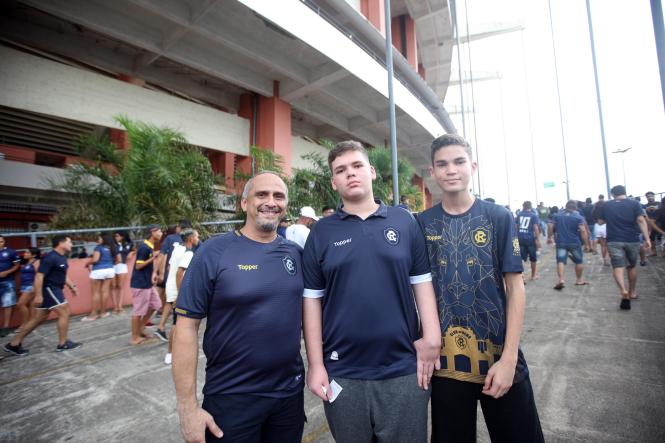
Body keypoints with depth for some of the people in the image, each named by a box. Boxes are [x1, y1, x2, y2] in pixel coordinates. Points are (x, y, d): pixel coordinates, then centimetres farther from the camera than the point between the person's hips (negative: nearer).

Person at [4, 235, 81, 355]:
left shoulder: (62, 257, 12)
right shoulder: (50, 257, -19)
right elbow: (39, 276, -23)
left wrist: (72, 286, 21)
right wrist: (38, 295, -25)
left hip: (53, 289, 10)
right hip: (49, 289, -10)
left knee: (38, 318, 13)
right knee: (64, 313, -6)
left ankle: (14, 344, 22)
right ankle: (63, 344, 3)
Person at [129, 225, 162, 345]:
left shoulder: (150, 246, 9)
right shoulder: (144, 247, -19)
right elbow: (138, 266, -20)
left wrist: (153, 274, 11)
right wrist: (153, 257, -22)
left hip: (148, 283, 9)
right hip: (140, 284, -9)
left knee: (155, 305, 16)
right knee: (138, 311, 1)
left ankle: (140, 328, 28)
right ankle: (135, 337, 14)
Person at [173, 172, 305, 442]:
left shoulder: (295, 253, -1)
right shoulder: (214, 253, -13)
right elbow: (187, 328, -12)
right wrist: (188, 407, -11)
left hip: (290, 391, 4)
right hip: (231, 397, -3)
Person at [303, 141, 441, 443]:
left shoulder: (405, 221, 1)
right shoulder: (321, 232, -2)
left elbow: (422, 282, 3)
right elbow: (312, 300, -1)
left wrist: (431, 337, -5)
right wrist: (315, 364, -3)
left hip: (403, 369, 1)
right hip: (342, 373, 0)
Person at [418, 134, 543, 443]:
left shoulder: (498, 217, -5)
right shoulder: (422, 224, -3)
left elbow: (515, 287, -5)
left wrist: (509, 359, -10)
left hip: (499, 359, 0)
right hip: (445, 362, 1)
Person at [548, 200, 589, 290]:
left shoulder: (557, 215, 5)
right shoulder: (578, 217, -2)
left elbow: (550, 226, 1)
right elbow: (583, 231, -11)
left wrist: (549, 237, 11)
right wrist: (586, 242, -6)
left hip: (561, 243, 1)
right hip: (575, 243, -1)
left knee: (560, 261, -3)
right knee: (579, 261, 16)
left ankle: (561, 279, -19)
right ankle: (578, 280, 24)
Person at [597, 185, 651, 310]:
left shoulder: (606, 206, 3)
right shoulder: (634, 203, 0)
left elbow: (600, 222, 12)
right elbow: (641, 220, -11)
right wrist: (647, 238, -12)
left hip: (614, 241, -1)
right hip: (632, 240, 1)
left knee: (618, 267, -7)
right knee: (632, 266, 19)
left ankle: (623, 290, -30)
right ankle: (632, 292, 31)